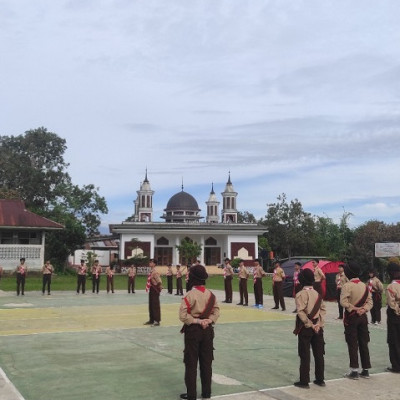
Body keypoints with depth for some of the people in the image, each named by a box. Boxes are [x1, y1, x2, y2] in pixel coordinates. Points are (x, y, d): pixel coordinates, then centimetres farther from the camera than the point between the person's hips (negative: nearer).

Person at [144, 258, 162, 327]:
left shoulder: (155, 272, -20)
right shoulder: (150, 271, 10)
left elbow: (159, 281, -23)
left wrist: (160, 288, -14)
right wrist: (148, 288, 16)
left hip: (155, 290, -10)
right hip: (151, 289, 10)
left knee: (155, 306, -4)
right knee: (150, 305, 15)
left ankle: (157, 321, 2)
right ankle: (151, 320, 25)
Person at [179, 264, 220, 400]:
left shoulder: (190, 295, -16)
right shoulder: (211, 295, 1)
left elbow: (183, 315, -19)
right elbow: (216, 312, 5)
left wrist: (196, 321, -11)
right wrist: (208, 321, -6)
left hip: (193, 330, -5)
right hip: (207, 330, 5)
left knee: (191, 363, 6)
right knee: (206, 362, 13)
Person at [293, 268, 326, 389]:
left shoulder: (301, 294, -12)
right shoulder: (317, 294, 6)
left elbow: (301, 312, -21)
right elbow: (323, 309, 2)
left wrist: (310, 324, -14)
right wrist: (319, 324, -4)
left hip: (305, 328, -5)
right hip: (317, 328, 5)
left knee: (305, 355, 2)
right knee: (319, 354, 12)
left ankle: (304, 381, 7)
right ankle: (320, 379, 21)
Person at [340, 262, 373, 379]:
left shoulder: (347, 285, -13)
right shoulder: (364, 285, 7)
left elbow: (344, 301, -22)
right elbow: (370, 301, 5)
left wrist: (354, 309, -13)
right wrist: (363, 309, -7)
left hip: (351, 317, -5)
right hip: (363, 317, 6)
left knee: (353, 344, 0)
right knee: (364, 343, 10)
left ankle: (354, 371, 2)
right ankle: (366, 370, 15)